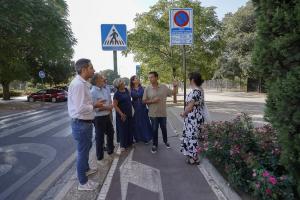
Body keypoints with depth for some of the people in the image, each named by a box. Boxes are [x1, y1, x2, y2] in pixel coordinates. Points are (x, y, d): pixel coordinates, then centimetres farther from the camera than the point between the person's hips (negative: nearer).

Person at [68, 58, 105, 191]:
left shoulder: (83, 83, 9)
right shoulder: (78, 84, -23)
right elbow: (80, 108, -29)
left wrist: (94, 104, 3)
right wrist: (95, 105, -15)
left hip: (86, 122, 10)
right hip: (81, 124, -10)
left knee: (87, 147, 28)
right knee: (82, 151, 6)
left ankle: (86, 169, 52)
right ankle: (83, 183, 26)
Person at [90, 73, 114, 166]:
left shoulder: (105, 89, 4)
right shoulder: (93, 92, -19)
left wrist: (110, 107, -1)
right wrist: (107, 107, -19)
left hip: (107, 116, 8)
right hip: (99, 118, -8)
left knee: (110, 133, 22)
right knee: (99, 138, 6)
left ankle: (110, 152, 45)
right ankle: (99, 158, 26)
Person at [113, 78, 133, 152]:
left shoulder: (126, 90, 3)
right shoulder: (117, 94, -16)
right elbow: (115, 105, -18)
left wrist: (131, 110, 15)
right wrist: (121, 114, -20)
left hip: (129, 113, 7)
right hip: (122, 114, -7)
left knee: (129, 128, 15)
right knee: (123, 129, 3)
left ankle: (129, 142, 31)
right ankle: (123, 145, 16)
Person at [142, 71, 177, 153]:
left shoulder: (164, 87, -3)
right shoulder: (147, 89, -7)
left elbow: (173, 93, 5)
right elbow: (144, 101, -4)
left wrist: (175, 87, -12)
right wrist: (152, 101, -19)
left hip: (163, 113, 1)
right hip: (153, 114, -1)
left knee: (164, 128, 17)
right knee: (154, 129, 9)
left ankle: (165, 141, 40)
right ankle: (155, 144, 26)